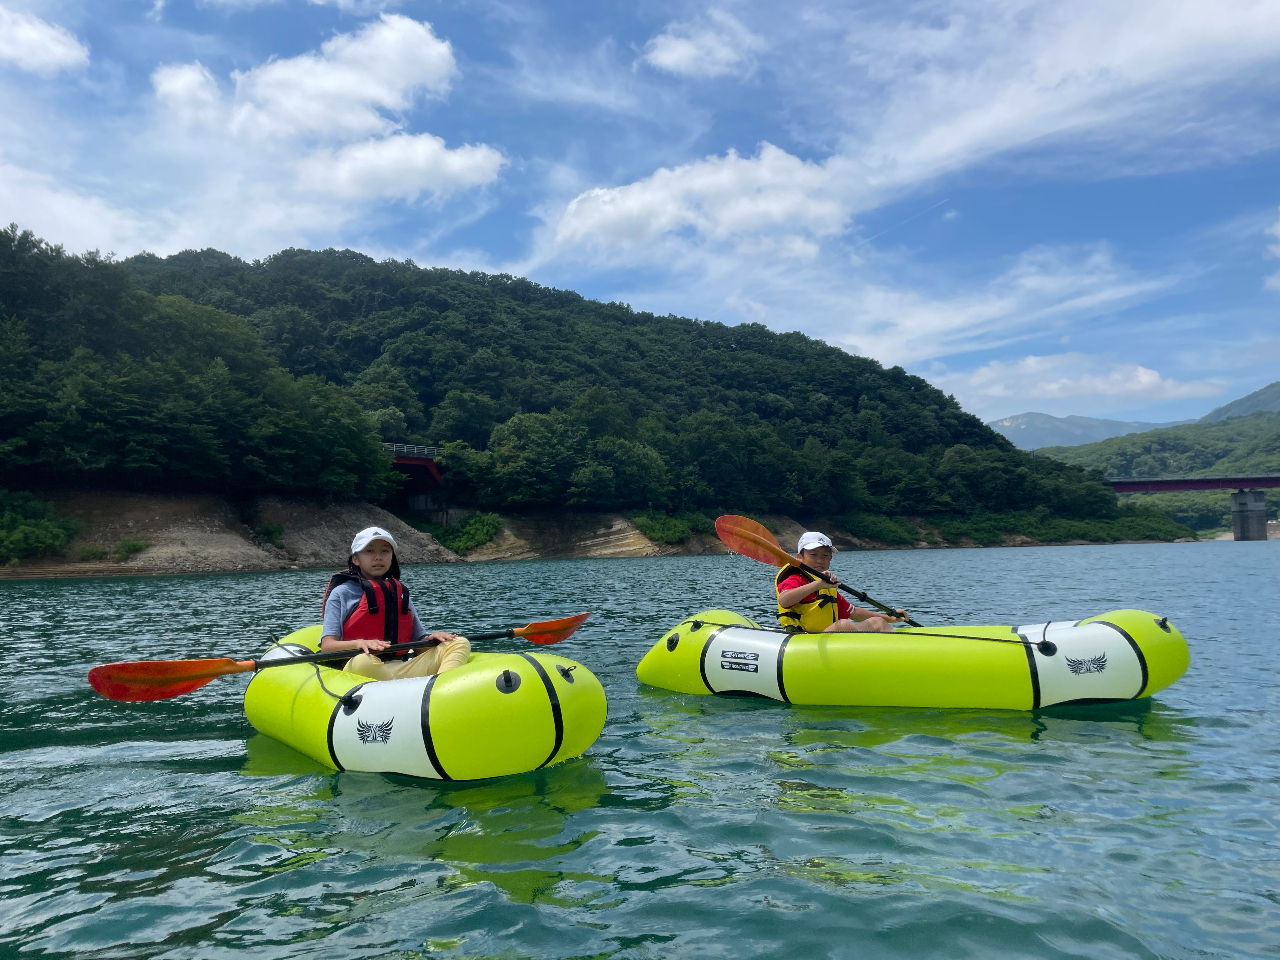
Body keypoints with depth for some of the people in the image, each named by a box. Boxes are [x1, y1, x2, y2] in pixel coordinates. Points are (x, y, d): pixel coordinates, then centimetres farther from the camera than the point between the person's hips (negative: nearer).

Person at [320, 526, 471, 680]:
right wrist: (358, 643, -23)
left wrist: (431, 639, -4)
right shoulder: (342, 593, 7)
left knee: (460, 644, -12)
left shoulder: (401, 593, 21)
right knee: (362, 661, -40)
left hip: (403, 668, 5)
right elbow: (326, 646, -3)